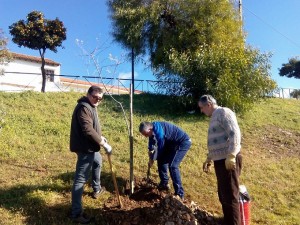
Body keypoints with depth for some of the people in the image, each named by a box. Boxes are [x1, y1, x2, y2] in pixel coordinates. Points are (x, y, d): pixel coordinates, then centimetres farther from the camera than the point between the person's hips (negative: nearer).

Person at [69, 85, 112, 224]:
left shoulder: (90, 106, 12)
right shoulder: (84, 107, -21)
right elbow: (88, 130, -30)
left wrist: (100, 137, 14)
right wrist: (104, 144, -26)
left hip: (90, 147, 11)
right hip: (85, 148, -11)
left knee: (98, 163, 32)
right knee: (80, 179, -7)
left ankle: (96, 189, 51)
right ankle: (76, 213, 1)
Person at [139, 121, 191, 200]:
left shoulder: (159, 131, -31)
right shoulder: (153, 128, -4)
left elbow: (160, 149, -19)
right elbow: (152, 142, 15)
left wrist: (152, 160, -5)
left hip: (183, 142, -10)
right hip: (173, 143, 10)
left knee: (172, 165, -19)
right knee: (161, 160, 12)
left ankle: (179, 194, -12)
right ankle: (164, 183, 28)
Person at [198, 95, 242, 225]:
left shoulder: (223, 112, -8)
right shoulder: (214, 117, 20)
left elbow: (235, 134, -20)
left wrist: (231, 156, -28)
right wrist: (209, 159, 28)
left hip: (229, 161, -10)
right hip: (220, 161, 10)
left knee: (230, 196, -4)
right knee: (223, 195, 16)